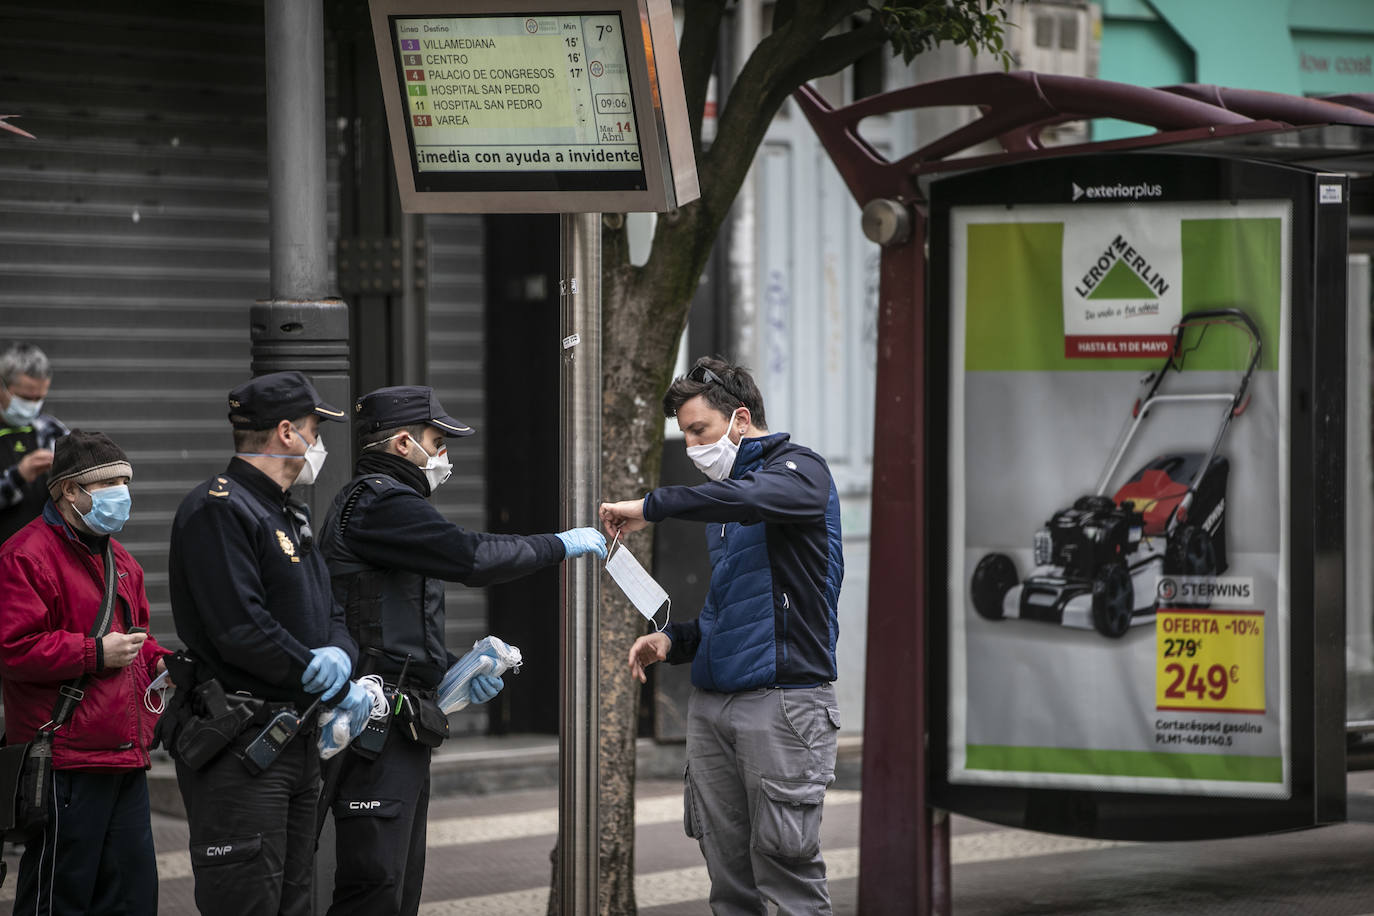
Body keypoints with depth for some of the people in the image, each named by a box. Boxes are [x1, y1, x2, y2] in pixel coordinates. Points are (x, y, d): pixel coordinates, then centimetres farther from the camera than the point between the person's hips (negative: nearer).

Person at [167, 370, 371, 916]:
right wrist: (339, 690, -13)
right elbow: (243, 631, -21)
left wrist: (339, 654, -7)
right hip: (238, 748, -10)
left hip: (298, 743, 10)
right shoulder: (217, 510, -13)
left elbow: (332, 615, 19)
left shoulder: (290, 517, 20)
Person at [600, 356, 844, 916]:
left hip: (782, 697, -8)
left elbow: (754, 497, -29)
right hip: (711, 702, 8)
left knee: (787, 869, -9)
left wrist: (652, 506, -24)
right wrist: (675, 641, 10)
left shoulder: (799, 469, -4)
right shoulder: (721, 498, 22)